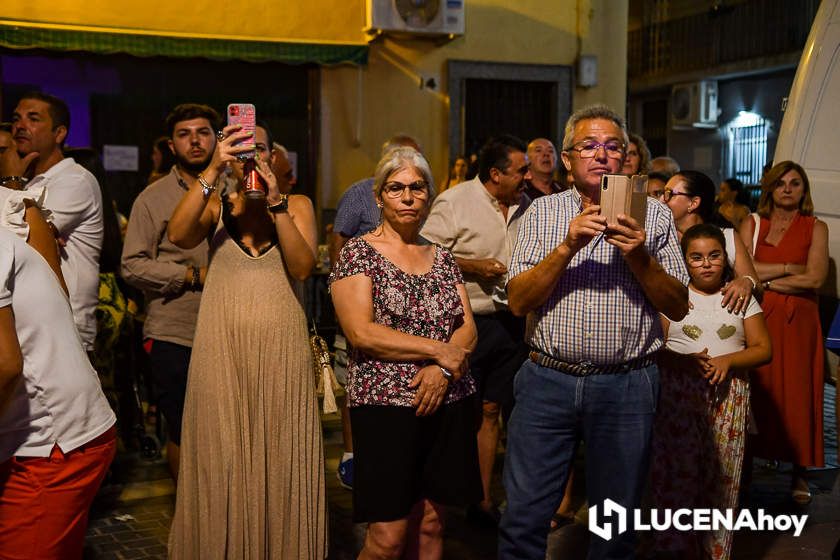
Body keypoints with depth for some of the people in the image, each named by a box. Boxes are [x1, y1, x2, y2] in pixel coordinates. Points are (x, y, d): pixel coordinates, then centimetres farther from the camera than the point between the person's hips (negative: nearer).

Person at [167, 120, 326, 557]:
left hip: (281, 347, 0)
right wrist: (212, 171, -20)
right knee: (223, 461, 4)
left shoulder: (297, 205, 8)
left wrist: (275, 202, -16)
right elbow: (178, 235, -14)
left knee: (280, 459, 5)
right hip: (222, 348, 0)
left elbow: (303, 265, -8)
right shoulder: (216, 205, 8)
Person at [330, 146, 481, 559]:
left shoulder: (442, 257, 13)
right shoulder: (359, 253, -2)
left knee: (430, 525, 10)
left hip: (447, 405, 5)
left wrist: (443, 370, -14)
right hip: (385, 405, -5)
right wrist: (438, 350, -13)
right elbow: (361, 332, -14)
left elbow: (468, 330, 6)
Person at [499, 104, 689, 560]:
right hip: (547, 382, 0)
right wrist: (567, 247, -16)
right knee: (523, 520, 4)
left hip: (626, 387, 0)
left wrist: (639, 258, -15)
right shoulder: (542, 212, 5)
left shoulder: (654, 215, 5)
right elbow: (518, 301, -4)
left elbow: (678, 307, 1)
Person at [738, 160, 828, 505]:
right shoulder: (752, 225, 10)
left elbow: (815, 278, -7)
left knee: (797, 394, -2)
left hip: (798, 321, -1)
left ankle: (800, 473, 7)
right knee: (757, 394, -1)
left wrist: (765, 280, -6)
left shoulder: (816, 228, 7)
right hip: (758, 319, 1)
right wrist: (788, 268, -7)